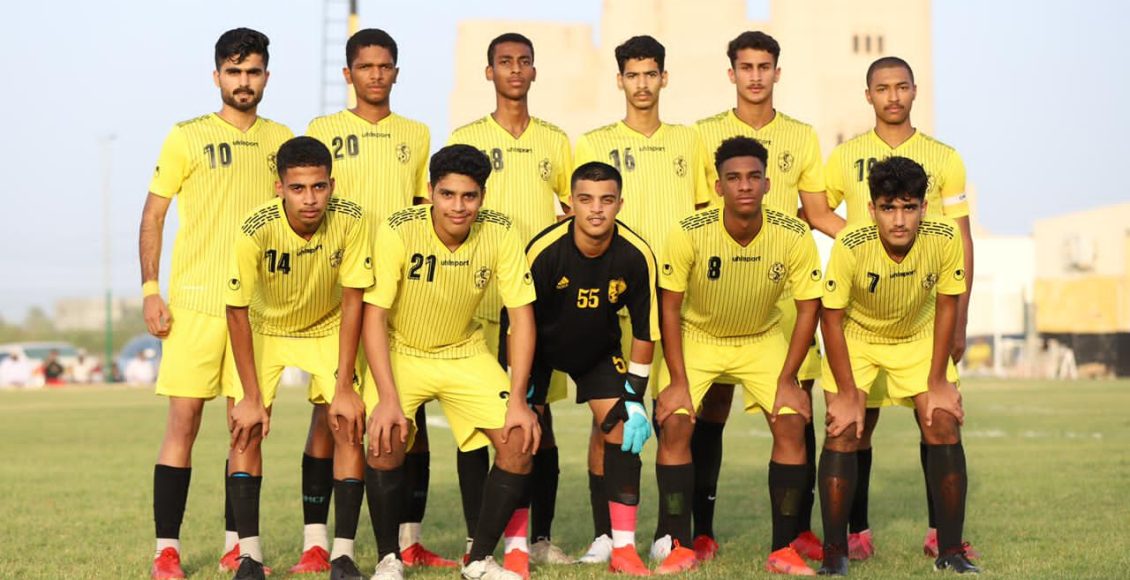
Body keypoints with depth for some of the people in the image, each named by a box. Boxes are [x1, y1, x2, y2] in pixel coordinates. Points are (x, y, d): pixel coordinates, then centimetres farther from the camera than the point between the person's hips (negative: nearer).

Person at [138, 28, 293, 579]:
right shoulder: (187, 136, 1)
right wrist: (150, 290, -7)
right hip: (194, 301, -3)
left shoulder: (281, 140, 11)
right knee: (184, 420, -4)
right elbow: (153, 214, 1)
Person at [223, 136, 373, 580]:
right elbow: (237, 311, -23)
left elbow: (352, 301, -19)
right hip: (264, 329, -1)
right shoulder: (256, 230, -32)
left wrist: (344, 387, -20)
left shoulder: (350, 221, -28)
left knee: (350, 425, -13)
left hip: (328, 330, 1)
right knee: (246, 429, -15)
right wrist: (251, 398, -22)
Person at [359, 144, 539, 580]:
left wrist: (517, 401, -19)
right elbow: (374, 315, -23)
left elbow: (521, 314, -13)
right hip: (400, 352, -3)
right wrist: (388, 398, -31)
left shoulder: (500, 233, -17)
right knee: (386, 441, -27)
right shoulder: (398, 232, -24)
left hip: (465, 353, 3)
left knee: (521, 441, -12)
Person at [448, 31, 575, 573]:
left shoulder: (556, 141, 11)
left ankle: (540, 537, 11)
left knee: (540, 415, 4)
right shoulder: (466, 138, 5)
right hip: (480, 295, -2)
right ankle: (476, 538, 5)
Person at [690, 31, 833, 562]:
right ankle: (703, 531, 6)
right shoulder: (705, 134, 6)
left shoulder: (802, 137, 11)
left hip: (786, 286, 2)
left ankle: (801, 528, 8)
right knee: (712, 404, -1)